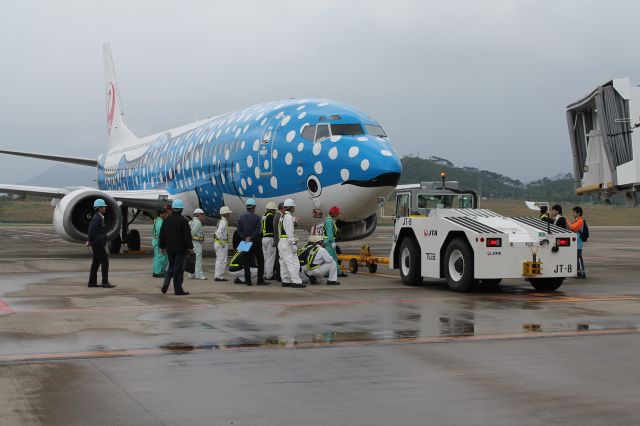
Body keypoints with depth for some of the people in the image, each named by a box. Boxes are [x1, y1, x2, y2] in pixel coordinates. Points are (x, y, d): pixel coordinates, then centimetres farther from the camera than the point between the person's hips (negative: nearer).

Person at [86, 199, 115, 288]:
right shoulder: (97, 218, -15)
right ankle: (105, 282, -6)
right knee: (105, 262, -8)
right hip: (97, 244, -10)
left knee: (96, 262, 11)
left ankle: (92, 282, 15)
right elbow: (91, 230, -19)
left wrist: (89, 241, 16)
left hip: (98, 244, 10)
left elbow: (91, 229, 21)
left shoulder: (99, 217, 16)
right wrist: (89, 241, -9)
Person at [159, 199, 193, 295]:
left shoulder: (167, 220, 6)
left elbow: (162, 234, 11)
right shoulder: (183, 221, -12)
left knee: (171, 266, 19)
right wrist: (190, 247, -7)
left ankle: (166, 283, -2)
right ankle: (178, 289, 2)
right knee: (179, 269, -1)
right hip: (181, 248, -5)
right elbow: (187, 236, -14)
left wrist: (162, 246, 18)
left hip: (170, 248, 5)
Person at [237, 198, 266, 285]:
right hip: (255, 242, -4)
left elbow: (239, 230, 0)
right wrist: (251, 237, -13)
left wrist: (245, 238, -7)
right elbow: (258, 230, -16)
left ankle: (248, 281, 4)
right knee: (260, 261, 6)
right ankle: (260, 280, 2)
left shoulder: (241, 217, 4)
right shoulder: (257, 217, -8)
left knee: (246, 262, 7)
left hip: (245, 242, 4)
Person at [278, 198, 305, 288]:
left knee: (284, 263, 11)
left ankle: (285, 281, 14)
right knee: (293, 263, -10)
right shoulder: (289, 217, -14)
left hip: (281, 242, 10)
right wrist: (293, 244, -19)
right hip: (287, 242, -10)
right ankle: (296, 282, -13)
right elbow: (289, 232, -19)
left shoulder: (282, 216, 15)